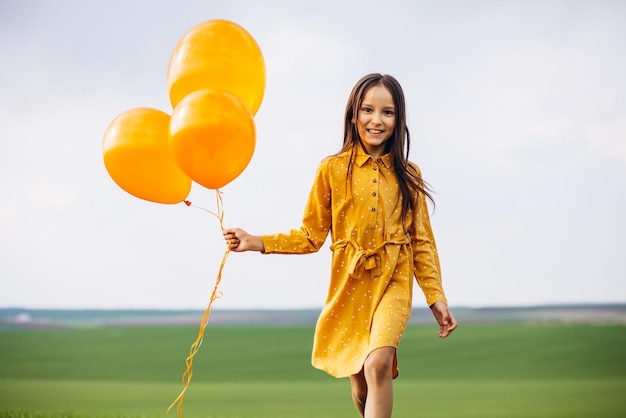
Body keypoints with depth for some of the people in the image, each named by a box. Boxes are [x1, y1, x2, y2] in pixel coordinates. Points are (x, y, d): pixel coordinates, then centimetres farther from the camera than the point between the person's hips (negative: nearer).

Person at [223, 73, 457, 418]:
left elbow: (422, 242, 7)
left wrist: (436, 298, 1)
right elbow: (311, 236, 3)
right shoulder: (332, 169, 0)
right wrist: (257, 243, -9)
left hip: (393, 284, 0)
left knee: (378, 363, -26)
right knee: (360, 384, 8)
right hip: (349, 284, 1)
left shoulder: (408, 176, 4)